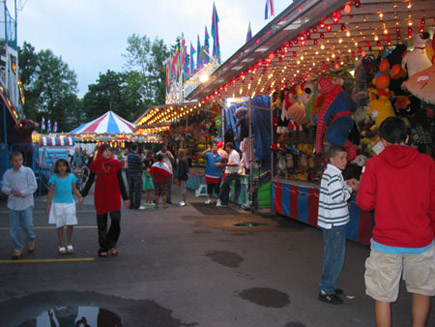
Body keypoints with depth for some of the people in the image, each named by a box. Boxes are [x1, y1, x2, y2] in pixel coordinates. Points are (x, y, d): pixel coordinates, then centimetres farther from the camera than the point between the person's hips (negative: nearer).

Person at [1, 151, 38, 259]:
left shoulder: (28, 171, -3)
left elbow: (33, 186, -7)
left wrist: (22, 193, -17)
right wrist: (11, 191, -16)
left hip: (26, 203, -3)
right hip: (12, 204, 3)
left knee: (28, 225, 1)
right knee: (14, 228, 4)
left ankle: (31, 240, 32)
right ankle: (18, 249, 18)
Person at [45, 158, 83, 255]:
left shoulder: (71, 176, 1)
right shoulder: (54, 178, -3)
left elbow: (74, 189, 7)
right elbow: (50, 192, 0)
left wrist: (80, 196, -11)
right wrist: (48, 205, -2)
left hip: (69, 203, 1)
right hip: (58, 204, -1)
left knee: (70, 224, 2)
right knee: (60, 226, 5)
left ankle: (69, 244, 20)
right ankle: (61, 246, 17)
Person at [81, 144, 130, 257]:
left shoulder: (116, 163, 3)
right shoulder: (96, 164, 1)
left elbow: (120, 181, 7)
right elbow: (90, 181, 10)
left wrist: (125, 198, 7)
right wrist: (83, 195, 10)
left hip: (114, 196, 0)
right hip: (100, 197, 0)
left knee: (116, 220, -11)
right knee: (102, 224, 5)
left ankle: (112, 244, 9)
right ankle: (103, 248, 16)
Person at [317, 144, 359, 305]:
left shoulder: (329, 172, 12)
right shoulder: (333, 174, -19)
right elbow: (338, 197, -25)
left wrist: (346, 183, 11)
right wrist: (350, 188, -10)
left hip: (332, 222, 11)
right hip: (334, 223, -11)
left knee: (331, 255, 20)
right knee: (335, 257, -3)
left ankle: (329, 285, 32)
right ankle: (325, 291, 5)